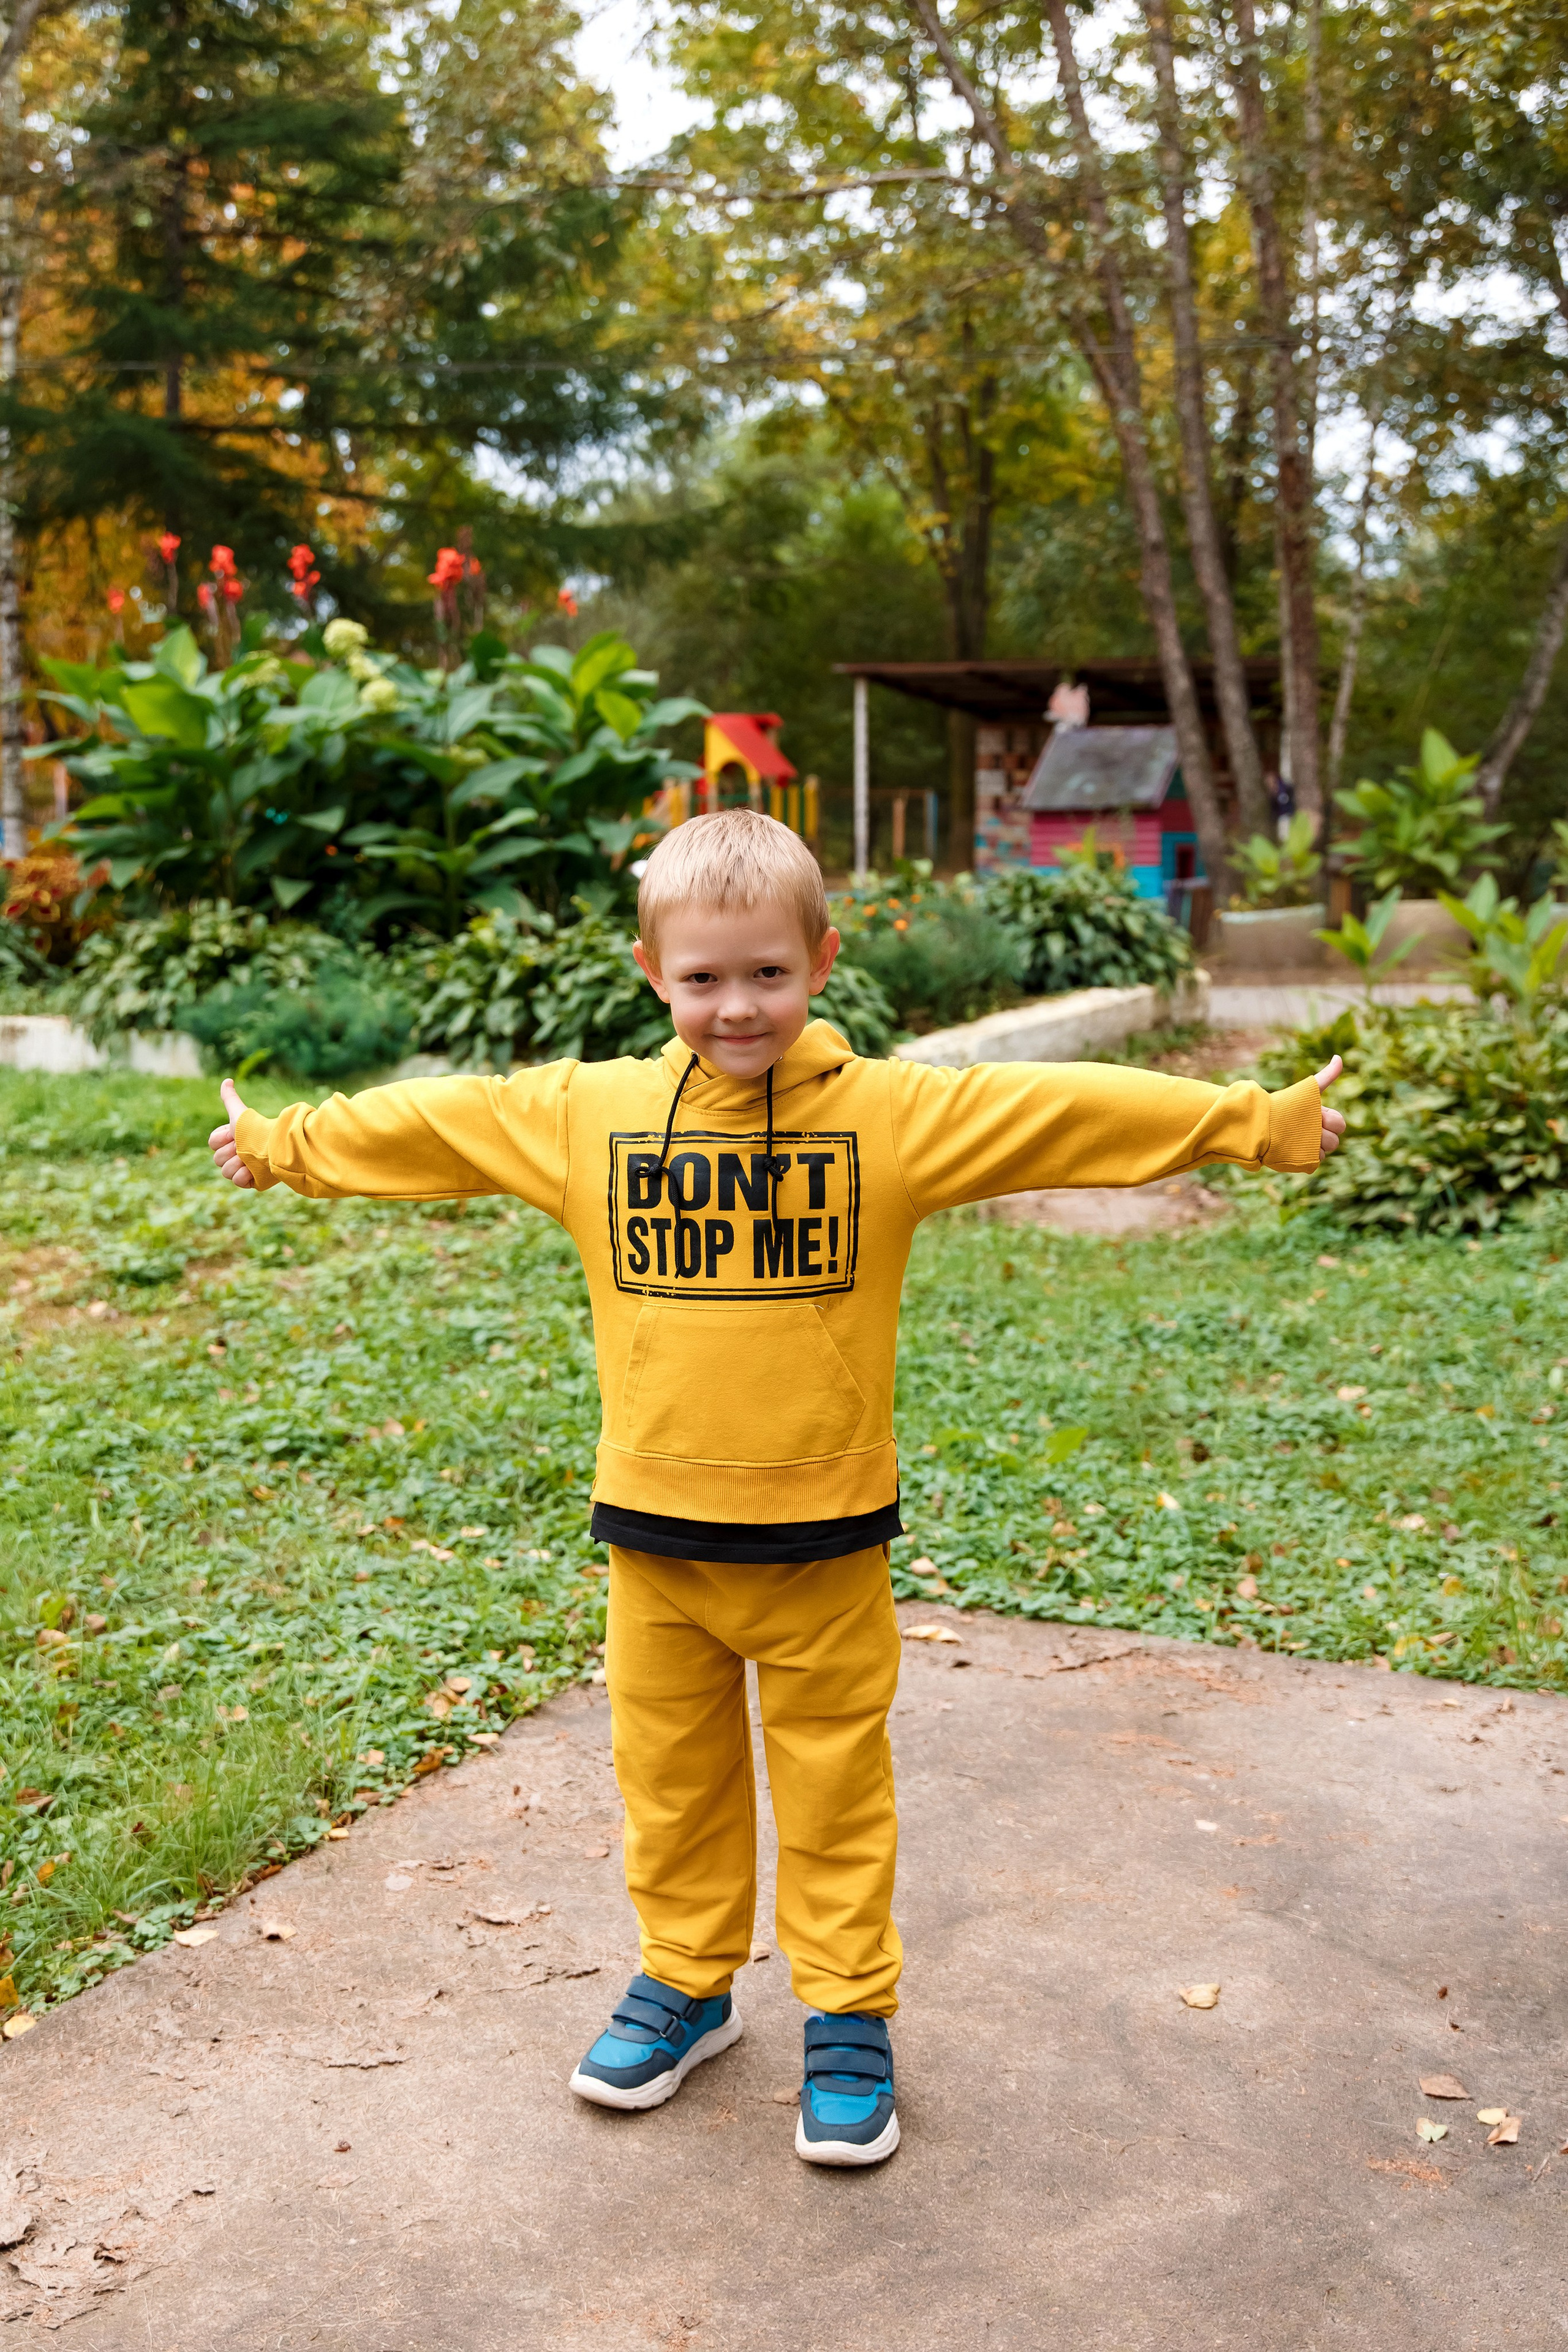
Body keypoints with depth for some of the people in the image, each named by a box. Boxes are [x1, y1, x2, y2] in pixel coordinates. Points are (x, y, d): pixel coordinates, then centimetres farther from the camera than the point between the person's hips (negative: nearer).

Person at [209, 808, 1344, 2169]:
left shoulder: (897, 1114, -9)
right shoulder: (579, 1113, -2)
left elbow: (1074, 1111, -10)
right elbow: (421, 1125, 8)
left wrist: (1256, 1123, -11)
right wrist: (281, 1145, 17)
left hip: (825, 1535, -2)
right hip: (653, 1528, 3)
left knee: (836, 1782, 10)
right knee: (669, 1774, 17)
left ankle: (848, 2016, 29)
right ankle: (687, 1983, 38)